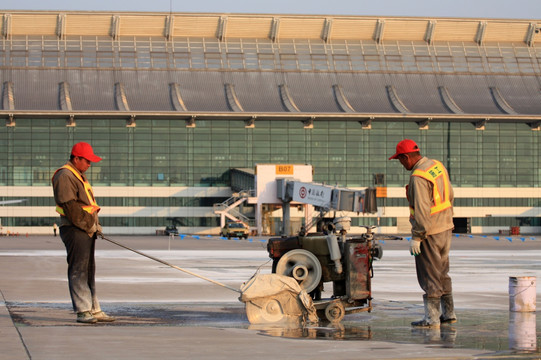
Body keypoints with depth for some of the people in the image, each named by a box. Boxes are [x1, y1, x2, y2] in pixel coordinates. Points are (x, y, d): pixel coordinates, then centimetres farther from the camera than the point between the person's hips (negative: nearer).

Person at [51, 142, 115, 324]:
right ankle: (83, 311, -9)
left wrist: (96, 224, 14)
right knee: (78, 270, -9)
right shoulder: (65, 177, -13)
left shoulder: (80, 176, 21)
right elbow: (71, 207, -19)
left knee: (89, 270, 12)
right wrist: (90, 225, -15)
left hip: (87, 229, 11)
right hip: (74, 229, -11)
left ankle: (94, 310, 17)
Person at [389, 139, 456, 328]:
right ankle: (448, 313, 23)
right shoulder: (438, 166, 7)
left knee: (429, 277, -2)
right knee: (442, 273, 17)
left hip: (429, 232, -9)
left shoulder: (418, 177, -21)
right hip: (445, 228, 9)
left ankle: (432, 318, 2)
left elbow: (421, 210, -24)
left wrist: (416, 236, -18)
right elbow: (450, 196, 16)